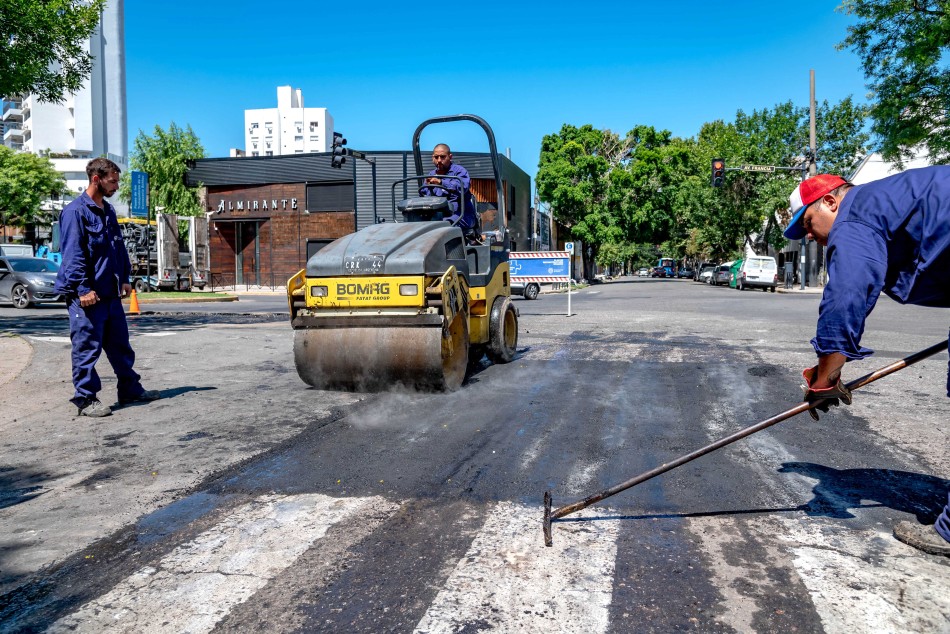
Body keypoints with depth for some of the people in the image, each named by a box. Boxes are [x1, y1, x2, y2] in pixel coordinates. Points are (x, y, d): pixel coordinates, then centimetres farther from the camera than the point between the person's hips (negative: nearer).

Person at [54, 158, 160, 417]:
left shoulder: (108, 210, 15)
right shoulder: (76, 211, -11)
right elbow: (73, 253, -16)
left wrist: (124, 278, 16)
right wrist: (83, 288, -19)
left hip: (111, 292, 8)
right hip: (87, 295, -8)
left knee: (120, 344, 14)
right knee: (87, 347, -1)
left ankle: (130, 389, 24)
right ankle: (86, 399, 7)